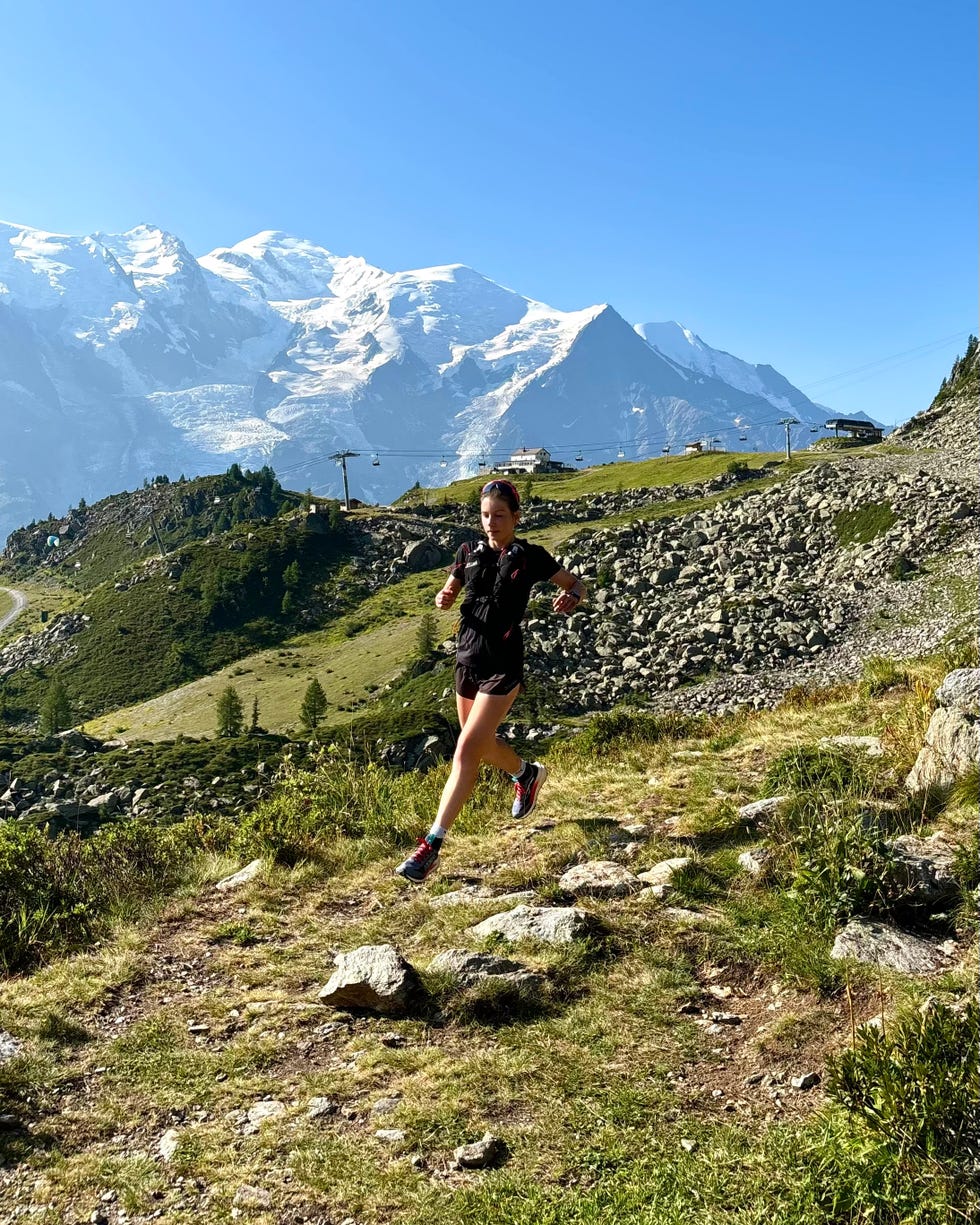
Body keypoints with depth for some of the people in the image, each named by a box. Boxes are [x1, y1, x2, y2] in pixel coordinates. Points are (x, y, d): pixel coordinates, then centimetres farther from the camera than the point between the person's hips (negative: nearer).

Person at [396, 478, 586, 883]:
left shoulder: (530, 557, -5)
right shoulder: (470, 554, 5)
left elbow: (577, 583, 6)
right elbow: (448, 594, 17)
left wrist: (571, 598, -18)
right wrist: (443, 599, -8)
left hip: (503, 665, -6)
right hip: (467, 660, 6)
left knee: (467, 751, -13)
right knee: (484, 745, 22)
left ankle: (432, 845, -10)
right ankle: (528, 774, 53)